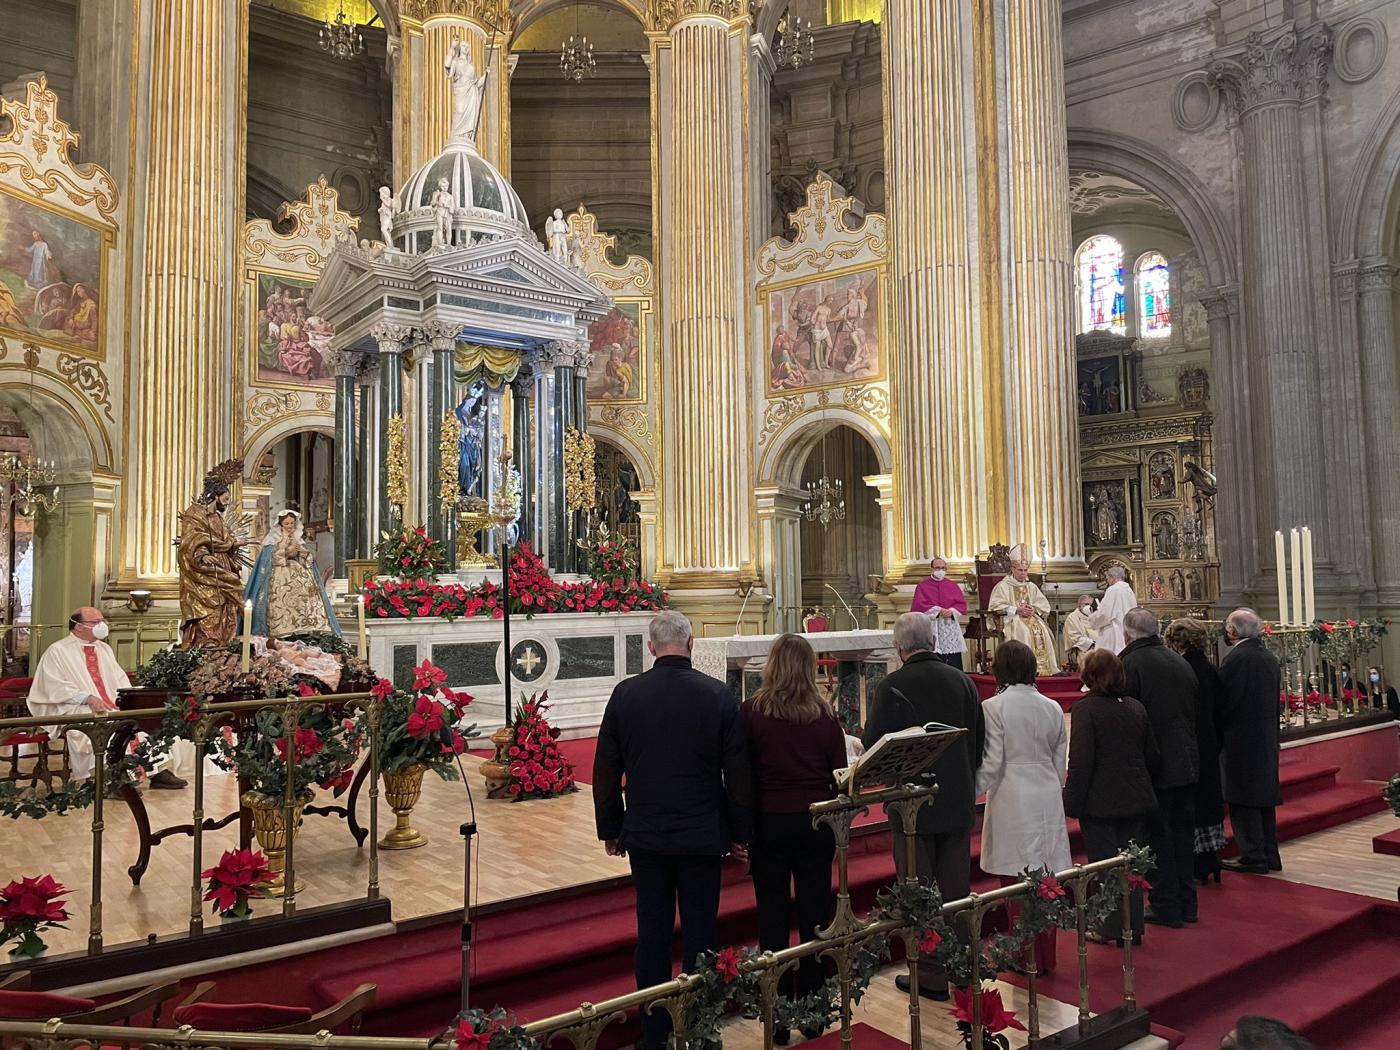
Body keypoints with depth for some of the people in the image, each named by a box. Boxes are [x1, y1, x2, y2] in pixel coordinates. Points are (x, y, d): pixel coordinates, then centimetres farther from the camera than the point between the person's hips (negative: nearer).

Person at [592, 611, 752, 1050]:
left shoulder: (625, 694, -5)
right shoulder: (718, 695, -9)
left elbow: (605, 771, 1)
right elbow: (738, 772, -5)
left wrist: (610, 829, 11)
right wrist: (740, 833, 5)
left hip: (645, 835, 2)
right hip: (702, 836, -1)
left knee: (653, 933, 11)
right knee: (700, 932, 9)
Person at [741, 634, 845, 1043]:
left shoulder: (751, 712, -9)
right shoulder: (825, 714, -5)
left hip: (769, 822, -1)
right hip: (816, 822, 2)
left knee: (773, 917, 8)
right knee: (815, 915, 10)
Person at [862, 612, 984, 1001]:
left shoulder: (891, 687, -16)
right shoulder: (962, 681, 2)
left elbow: (873, 746, -14)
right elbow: (980, 739, 10)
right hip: (959, 803, 6)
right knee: (957, 890, 17)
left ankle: (932, 974, 14)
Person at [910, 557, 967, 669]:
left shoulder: (952, 585, 15)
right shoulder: (923, 586, 6)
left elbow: (962, 604, 7)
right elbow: (920, 605, -6)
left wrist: (952, 611, -13)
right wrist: (938, 610, -14)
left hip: (951, 627, 3)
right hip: (932, 628, -3)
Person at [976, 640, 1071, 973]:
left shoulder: (994, 707, -11)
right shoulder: (1052, 708, 4)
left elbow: (991, 763, -11)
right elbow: (1060, 761, 11)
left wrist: (973, 791, 4)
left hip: (1012, 801, -5)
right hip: (1048, 798, 5)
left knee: (1017, 882, 4)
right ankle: (1047, 956, 22)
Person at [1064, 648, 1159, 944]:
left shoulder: (1085, 709, -16)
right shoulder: (1136, 708, 4)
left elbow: (1080, 762, -18)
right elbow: (1153, 756, 10)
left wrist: (1071, 802, -11)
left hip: (1100, 801, -6)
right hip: (1135, 798, 6)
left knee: (1103, 864, 6)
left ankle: (1110, 928, 13)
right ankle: (1133, 927, 23)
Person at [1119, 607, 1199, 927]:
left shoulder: (1129, 664, -15)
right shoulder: (1182, 663, 6)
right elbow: (1194, 714, 13)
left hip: (1154, 766, -6)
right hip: (1187, 763, 7)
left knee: (1158, 835, 4)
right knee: (1184, 832, 16)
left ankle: (1166, 906, 10)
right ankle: (1187, 903, 25)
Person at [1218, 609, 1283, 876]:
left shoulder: (1235, 659, -18)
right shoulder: (1270, 658, 8)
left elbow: (1224, 702, -17)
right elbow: (1275, 701, 13)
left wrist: (1218, 734, -2)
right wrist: (1271, 730, 19)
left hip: (1241, 740, -8)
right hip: (1267, 738, 8)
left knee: (1244, 803, 0)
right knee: (1264, 798, 15)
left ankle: (1253, 857, 4)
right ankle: (1269, 856, 23)